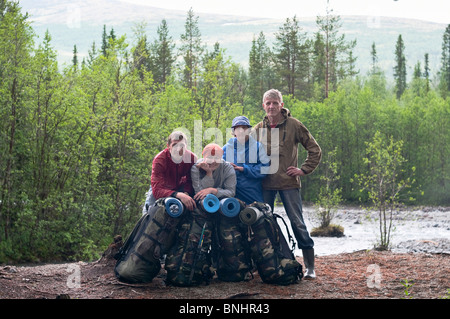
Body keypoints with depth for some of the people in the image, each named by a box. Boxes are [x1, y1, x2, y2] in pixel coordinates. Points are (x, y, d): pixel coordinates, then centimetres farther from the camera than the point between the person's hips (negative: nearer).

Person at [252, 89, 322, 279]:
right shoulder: (258, 129, 8)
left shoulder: (294, 125, -1)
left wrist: (304, 170, -4)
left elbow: (315, 150, 3)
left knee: (297, 223, -3)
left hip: (288, 182, -3)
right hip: (266, 184, 3)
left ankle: (310, 266, 2)